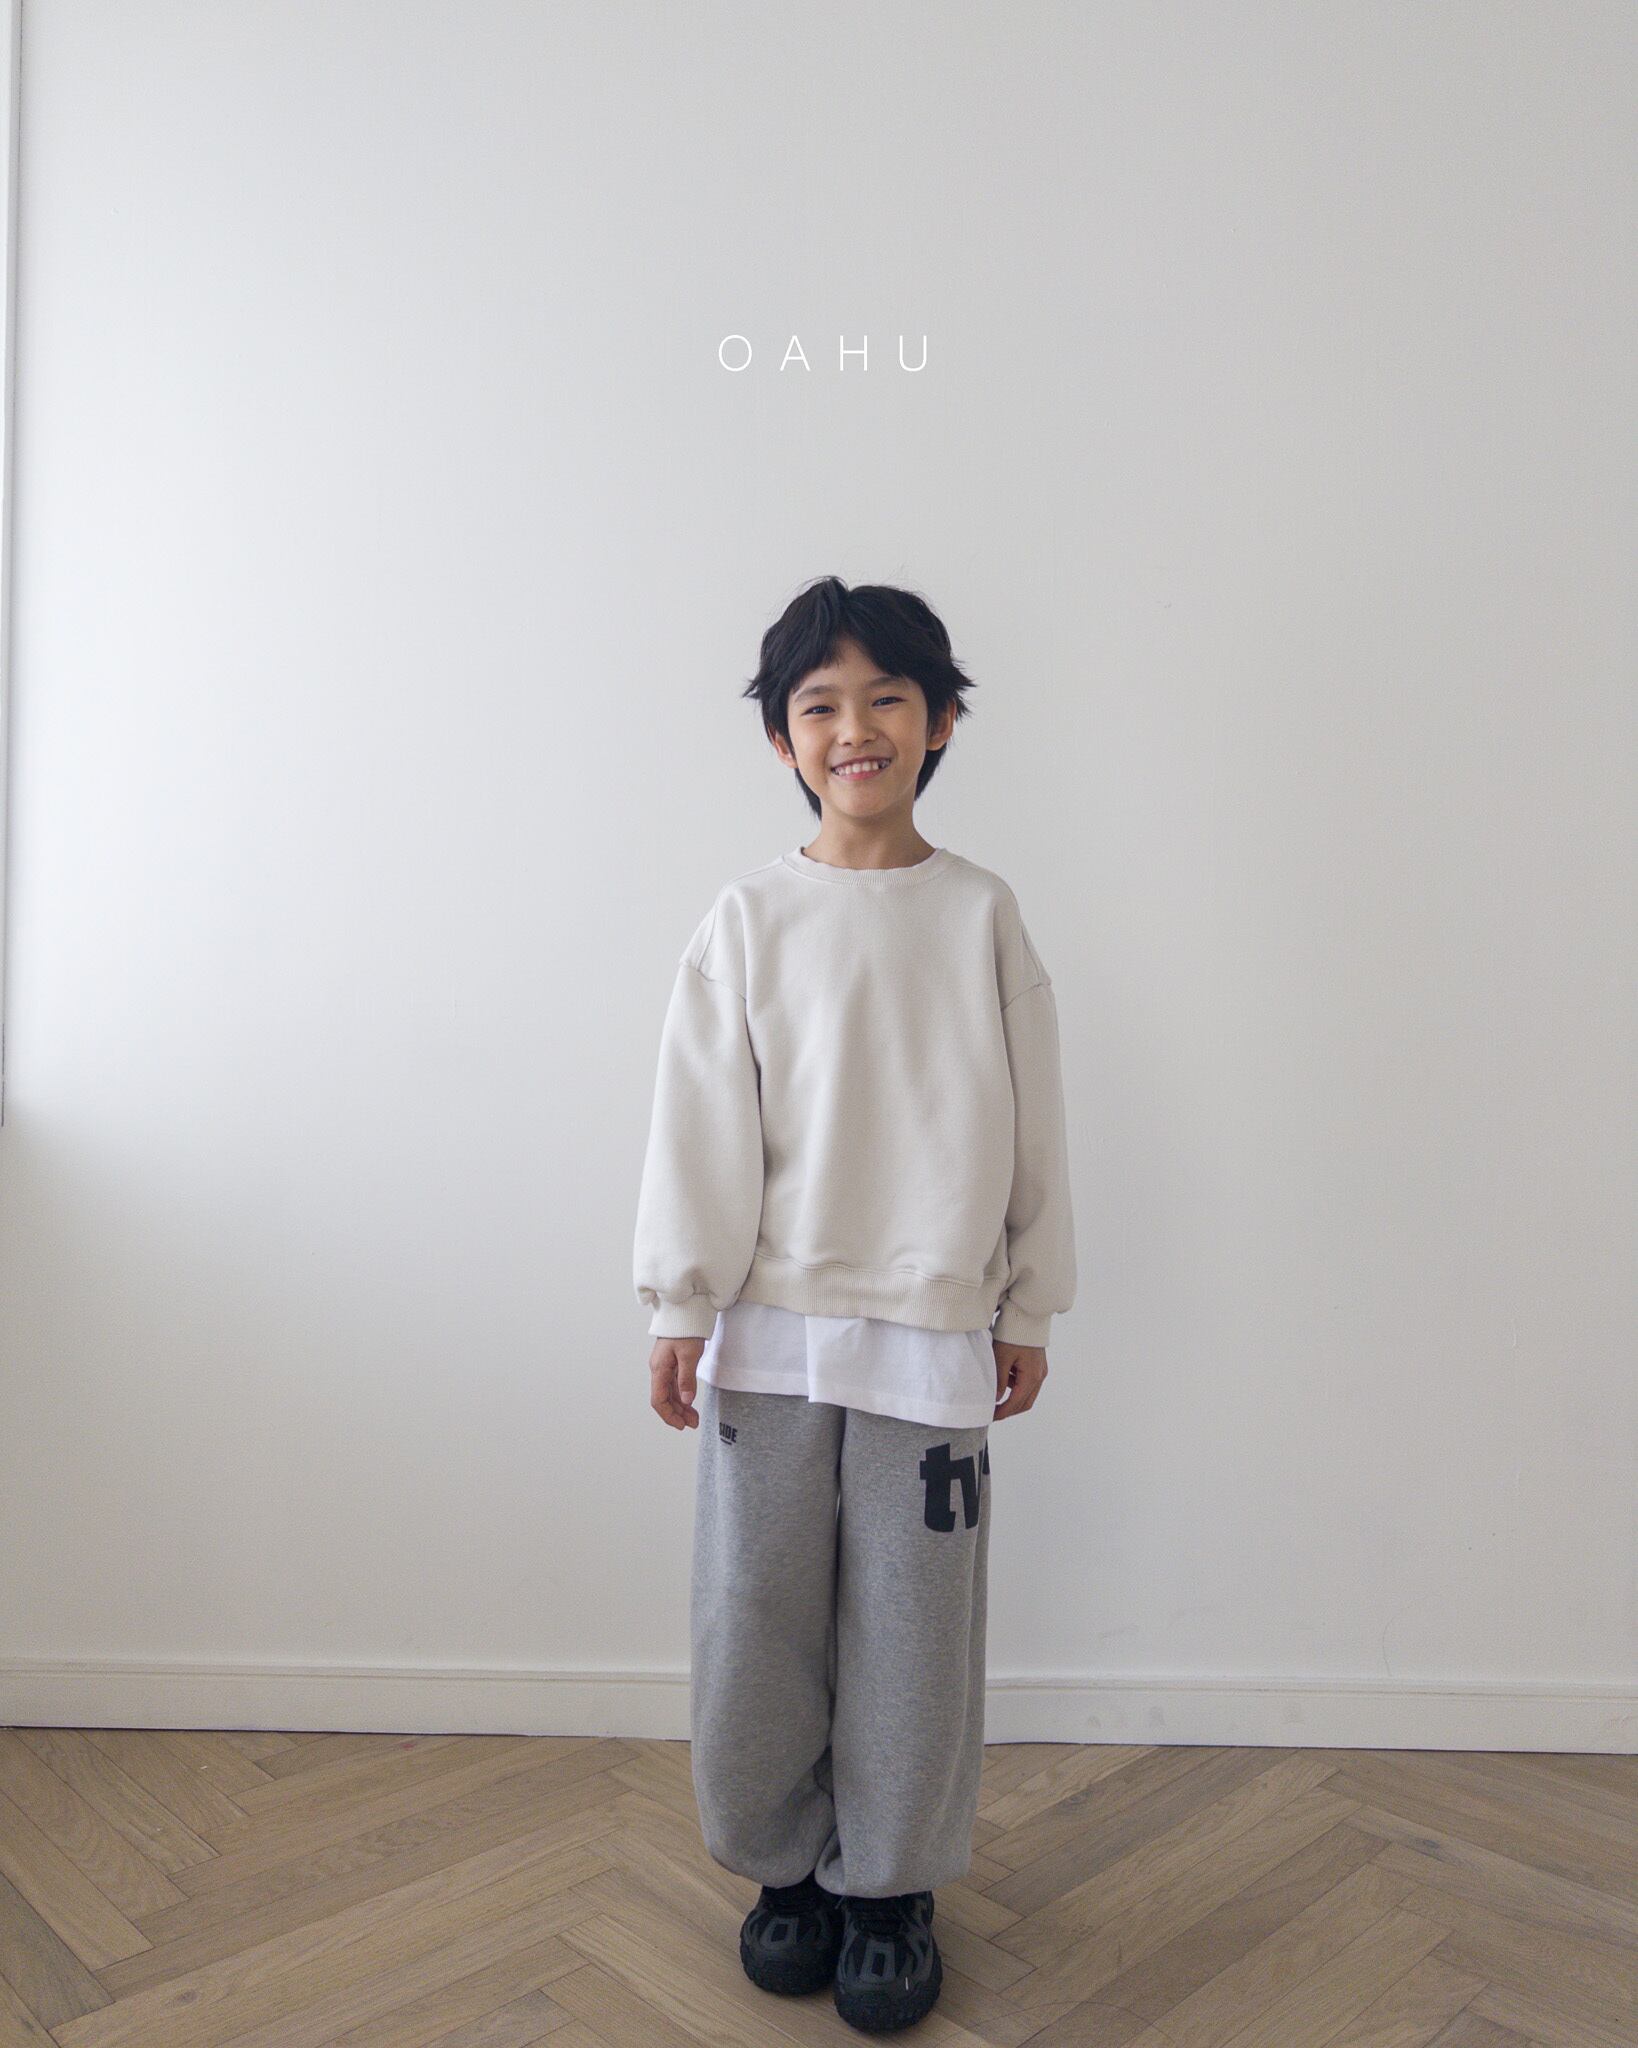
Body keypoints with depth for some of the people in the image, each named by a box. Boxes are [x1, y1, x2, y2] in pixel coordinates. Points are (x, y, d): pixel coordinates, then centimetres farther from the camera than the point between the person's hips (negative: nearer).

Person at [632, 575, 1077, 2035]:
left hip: (935, 1328, 0)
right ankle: (788, 1867, 32)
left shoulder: (983, 915, 1)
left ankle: (889, 1886, 29)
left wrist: (1027, 1312, 7)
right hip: (770, 1327, 0)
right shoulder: (749, 922, 0)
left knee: (914, 1623, 8)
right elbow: (700, 1130, 1)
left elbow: (1032, 1127, 6)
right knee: (757, 1615, 9)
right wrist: (680, 1311, 0)